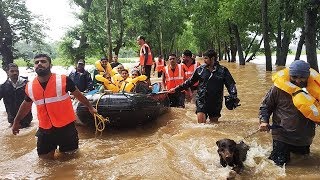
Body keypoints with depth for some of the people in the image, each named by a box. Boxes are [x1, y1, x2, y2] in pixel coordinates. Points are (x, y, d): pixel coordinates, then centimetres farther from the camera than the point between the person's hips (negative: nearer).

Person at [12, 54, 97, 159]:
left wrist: (90, 107, 8)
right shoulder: (30, 87, -4)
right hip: (45, 128, 3)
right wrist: (16, 121, 24)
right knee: (44, 156, 11)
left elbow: (78, 95, -1)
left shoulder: (63, 80, -15)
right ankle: (53, 146, 40)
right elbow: (26, 105, 15)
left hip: (66, 125, -2)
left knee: (70, 152, 11)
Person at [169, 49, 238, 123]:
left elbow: (230, 84, 2)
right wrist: (176, 89, 9)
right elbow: (189, 82, 11)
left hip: (216, 102, 0)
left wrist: (234, 98, -13)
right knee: (201, 123, -10)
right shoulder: (200, 69, 3)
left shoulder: (223, 70, 0)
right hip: (202, 100, 0)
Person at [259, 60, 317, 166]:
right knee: (279, 163, 3)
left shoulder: (314, 88, -9)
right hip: (282, 135, -3)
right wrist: (264, 121, -17)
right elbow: (265, 106, -3)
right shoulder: (279, 88, -15)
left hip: (304, 137, 3)